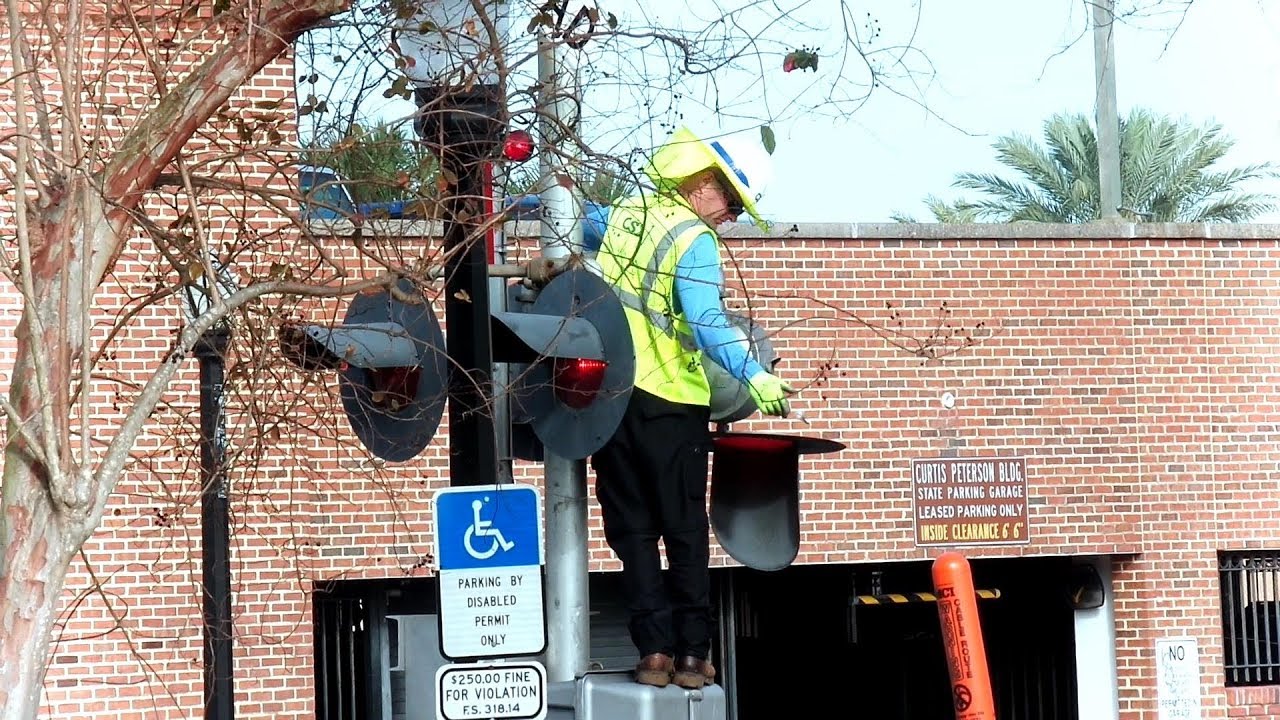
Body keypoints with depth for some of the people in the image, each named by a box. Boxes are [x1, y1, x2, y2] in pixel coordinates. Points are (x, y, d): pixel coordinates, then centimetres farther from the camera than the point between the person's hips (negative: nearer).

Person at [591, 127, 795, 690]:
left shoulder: (623, 214, 7)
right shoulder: (694, 240, -13)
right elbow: (707, 324, -26)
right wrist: (754, 377, -34)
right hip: (669, 403, -5)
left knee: (632, 529, 8)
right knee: (685, 532, 5)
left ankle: (654, 648, 2)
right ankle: (692, 653, 4)